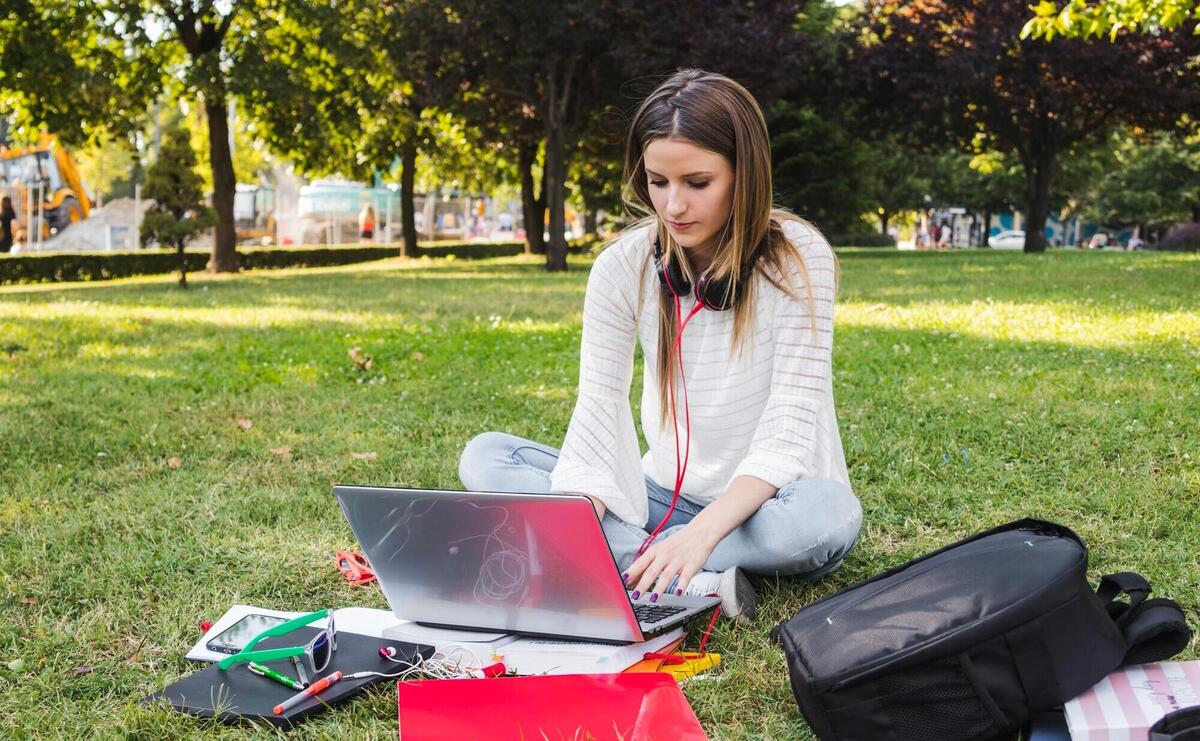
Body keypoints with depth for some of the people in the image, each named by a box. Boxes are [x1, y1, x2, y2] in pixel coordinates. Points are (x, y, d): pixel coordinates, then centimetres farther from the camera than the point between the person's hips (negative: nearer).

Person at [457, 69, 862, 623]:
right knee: (484, 457, -13)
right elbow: (597, 409, -12)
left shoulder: (798, 258, -15)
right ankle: (698, 582, -27)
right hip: (664, 495, 4)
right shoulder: (624, 266, -7)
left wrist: (703, 532, -37)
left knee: (830, 516, -38)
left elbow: (789, 426, -21)